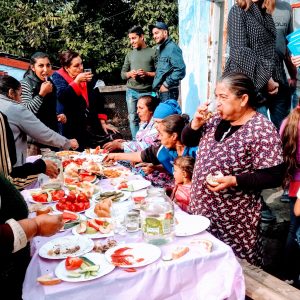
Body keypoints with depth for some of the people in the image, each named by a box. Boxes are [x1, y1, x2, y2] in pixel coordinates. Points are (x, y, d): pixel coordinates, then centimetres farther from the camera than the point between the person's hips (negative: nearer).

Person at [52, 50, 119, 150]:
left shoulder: (87, 77, 11)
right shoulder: (58, 77, -3)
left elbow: (98, 100, 13)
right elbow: (62, 97, -22)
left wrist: (103, 122, 7)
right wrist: (77, 81, -20)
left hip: (93, 127, 5)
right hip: (72, 130, -5)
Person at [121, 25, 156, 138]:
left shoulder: (153, 52, 2)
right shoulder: (130, 54, 15)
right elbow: (123, 74, 16)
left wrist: (147, 74, -17)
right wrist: (129, 74, -5)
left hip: (147, 92, -4)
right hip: (131, 92, 4)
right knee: (133, 119, 4)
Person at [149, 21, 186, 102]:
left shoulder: (172, 48, -11)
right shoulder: (160, 49, 18)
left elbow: (180, 70, -21)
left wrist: (166, 84, -16)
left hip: (168, 92, -9)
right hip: (159, 92, 9)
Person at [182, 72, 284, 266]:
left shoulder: (262, 130, -16)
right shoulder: (217, 120, 5)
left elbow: (274, 176, -17)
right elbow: (188, 141, 13)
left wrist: (233, 181, -26)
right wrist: (196, 123, -7)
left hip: (235, 221, -6)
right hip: (203, 211, 7)